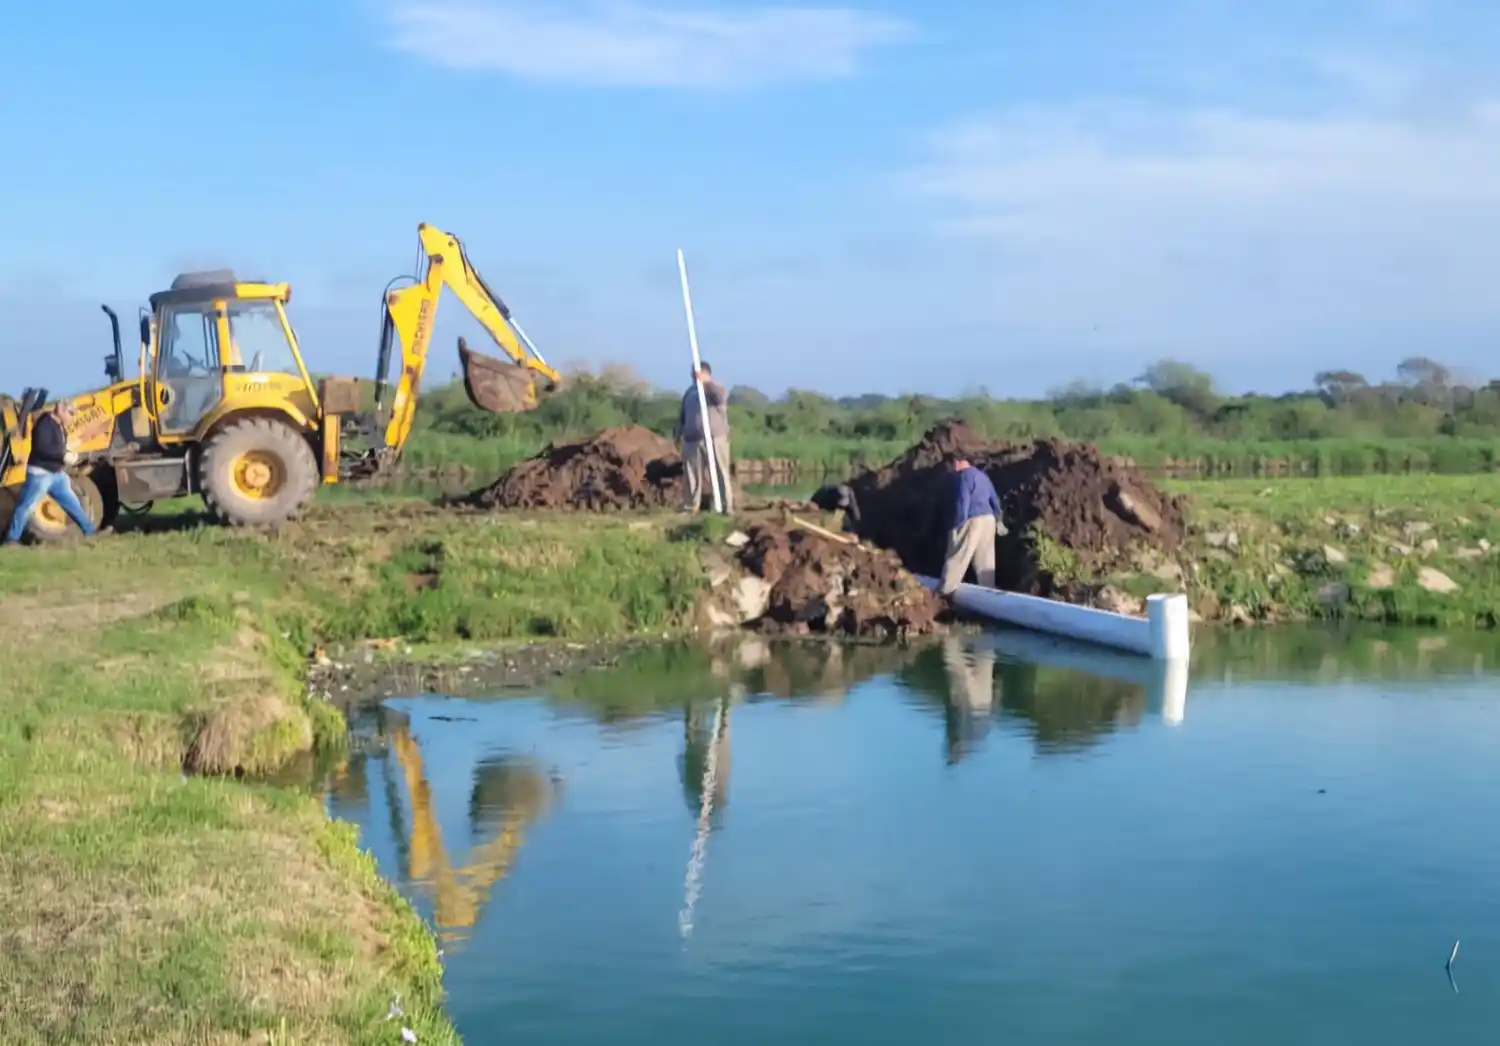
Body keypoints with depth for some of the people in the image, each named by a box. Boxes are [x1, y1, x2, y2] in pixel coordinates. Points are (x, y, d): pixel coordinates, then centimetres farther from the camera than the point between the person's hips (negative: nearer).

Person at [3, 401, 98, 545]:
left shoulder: (60, 426, 13)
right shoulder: (45, 423, -17)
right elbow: (42, 448, -28)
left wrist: (69, 455, 3)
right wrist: (64, 456, -22)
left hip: (57, 473, 9)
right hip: (41, 473, -9)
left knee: (72, 503, 15)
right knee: (27, 506, -6)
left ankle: (90, 532, 25)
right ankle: (11, 539, -2)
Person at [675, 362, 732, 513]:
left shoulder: (715, 388, 2)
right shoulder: (690, 391, 20)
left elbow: (721, 397, -24)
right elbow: (683, 415, 26)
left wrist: (707, 382, -29)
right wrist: (680, 433, 18)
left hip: (715, 438, -6)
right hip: (692, 439, 6)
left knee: (720, 473, -6)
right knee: (692, 474, 6)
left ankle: (726, 506, -6)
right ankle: (691, 505, 15)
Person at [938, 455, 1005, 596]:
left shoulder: (963, 476, -10)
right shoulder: (982, 475, 19)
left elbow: (962, 502, -17)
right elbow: (994, 499, 22)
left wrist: (958, 524, -13)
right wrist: (998, 520, 27)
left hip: (972, 520, -9)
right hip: (988, 519, 9)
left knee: (958, 556, -3)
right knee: (985, 559, 11)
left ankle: (946, 589, 0)